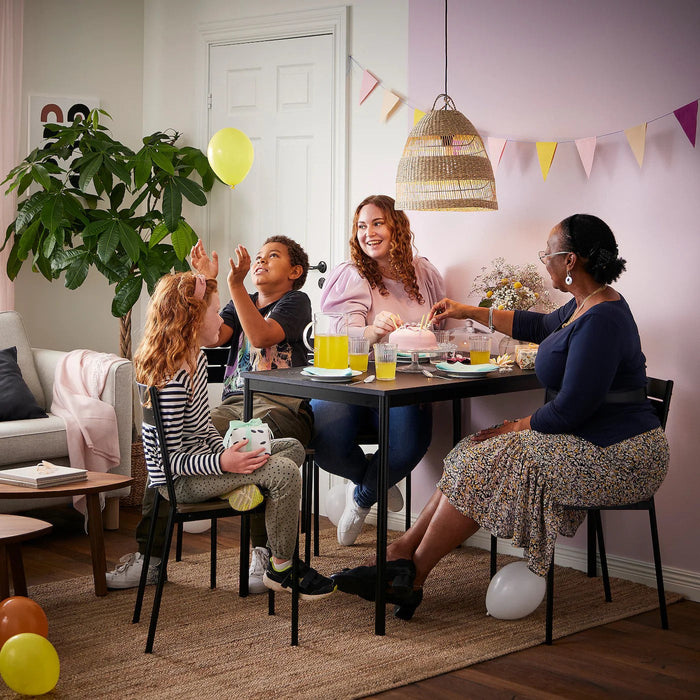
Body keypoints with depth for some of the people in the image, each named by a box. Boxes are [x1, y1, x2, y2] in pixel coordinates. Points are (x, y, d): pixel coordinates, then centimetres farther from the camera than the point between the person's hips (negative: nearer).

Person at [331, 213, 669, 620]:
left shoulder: (601, 320, -22)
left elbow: (570, 410, -24)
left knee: (485, 464, -12)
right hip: (598, 443, 10)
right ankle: (401, 553, 2)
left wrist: (513, 428, -9)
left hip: (620, 459, -10)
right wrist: (471, 313, 32)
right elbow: (542, 326, 32)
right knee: (476, 457, 2)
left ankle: (412, 575, 1)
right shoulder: (588, 304, 10)